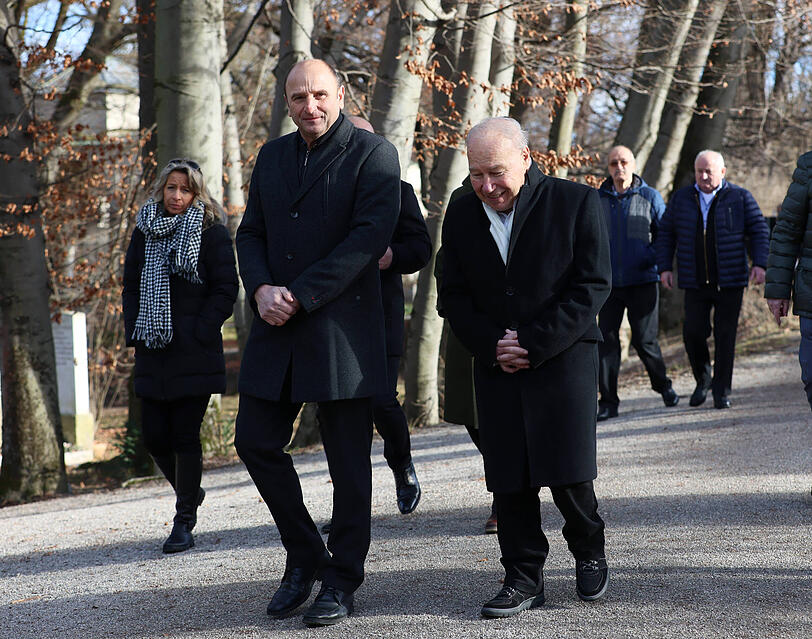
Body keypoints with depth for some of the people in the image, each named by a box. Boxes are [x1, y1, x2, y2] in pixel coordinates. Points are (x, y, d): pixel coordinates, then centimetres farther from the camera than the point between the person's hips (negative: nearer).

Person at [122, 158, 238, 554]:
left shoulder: (211, 232, -2)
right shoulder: (145, 232, 11)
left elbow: (225, 290, -4)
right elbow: (130, 286, 17)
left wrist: (200, 332, -12)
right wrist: (134, 330, 4)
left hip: (194, 353, -4)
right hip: (153, 354, 5)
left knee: (185, 435, -4)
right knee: (154, 436, 4)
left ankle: (184, 524, 5)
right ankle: (189, 492, 31)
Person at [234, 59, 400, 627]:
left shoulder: (373, 154, -5)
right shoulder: (272, 156, 14)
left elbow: (369, 236, -15)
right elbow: (251, 232, 14)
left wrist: (300, 296, -17)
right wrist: (261, 289, -7)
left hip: (342, 328, -6)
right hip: (277, 328, 6)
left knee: (348, 461, 2)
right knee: (256, 441, 6)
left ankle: (342, 580, 15)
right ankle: (305, 556, 24)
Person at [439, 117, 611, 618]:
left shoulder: (577, 202, -5)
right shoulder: (461, 216, 7)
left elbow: (593, 285, -8)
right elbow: (454, 295, 9)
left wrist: (535, 345, -14)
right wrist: (491, 345, -8)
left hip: (564, 360, -3)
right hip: (497, 369, 3)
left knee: (568, 475, -5)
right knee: (510, 481, 1)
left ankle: (589, 550, 22)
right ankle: (524, 578, 11)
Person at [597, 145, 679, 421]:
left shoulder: (650, 197, 2)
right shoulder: (597, 199, 6)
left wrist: (652, 258, -10)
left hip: (642, 281, -2)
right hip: (609, 282, 2)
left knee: (644, 339, 0)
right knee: (606, 339, -3)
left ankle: (662, 385, 26)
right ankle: (608, 401, 3)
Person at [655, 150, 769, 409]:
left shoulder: (740, 198, 3)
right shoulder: (681, 198, 9)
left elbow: (759, 231, 3)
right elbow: (665, 234, 13)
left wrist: (759, 263, -9)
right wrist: (664, 267, 3)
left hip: (730, 281, -1)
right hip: (695, 284, 1)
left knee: (725, 336, -2)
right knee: (693, 332, -8)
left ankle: (721, 391, 8)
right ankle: (703, 379, 16)